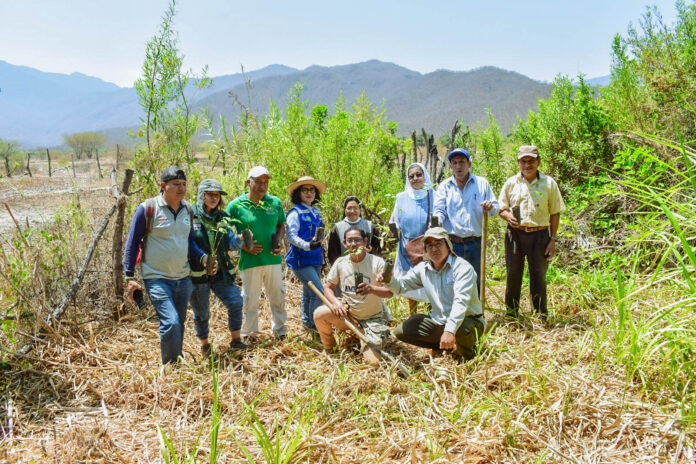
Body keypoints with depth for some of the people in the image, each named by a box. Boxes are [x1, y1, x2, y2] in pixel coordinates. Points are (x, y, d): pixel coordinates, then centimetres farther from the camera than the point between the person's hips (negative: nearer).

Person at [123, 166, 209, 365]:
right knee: (170, 322, -17)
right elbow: (132, 244, -3)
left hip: (183, 279, 6)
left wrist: (202, 257, -3)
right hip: (157, 279, -6)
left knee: (179, 323, 15)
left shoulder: (187, 210, 8)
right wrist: (130, 277, -5)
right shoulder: (147, 209, -8)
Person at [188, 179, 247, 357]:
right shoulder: (190, 216, -6)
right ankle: (204, 346, 27)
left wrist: (240, 239, -17)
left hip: (220, 272, 4)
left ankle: (236, 340, 10)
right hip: (197, 273, -4)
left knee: (235, 302, -6)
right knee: (201, 312, 7)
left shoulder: (222, 218, 8)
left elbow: (230, 243, 5)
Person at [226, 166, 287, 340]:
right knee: (250, 299, 7)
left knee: (278, 296, 13)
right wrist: (244, 246, -13)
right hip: (250, 260, -3)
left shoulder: (275, 202, 5)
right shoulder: (235, 205, -5)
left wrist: (278, 242, -2)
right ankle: (248, 334, 23)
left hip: (273, 259, 3)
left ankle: (280, 331, 29)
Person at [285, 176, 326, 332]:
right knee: (319, 293, -12)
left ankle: (307, 322, 30)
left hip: (315, 259, 7)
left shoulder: (316, 212, 13)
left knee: (309, 292, 16)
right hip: (301, 260, -7)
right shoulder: (295, 213, -10)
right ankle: (314, 324, 2)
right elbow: (291, 236, -19)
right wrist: (308, 245, -34)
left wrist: (322, 257, 22)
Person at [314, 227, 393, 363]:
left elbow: (389, 292, -18)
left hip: (372, 319, -3)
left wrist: (372, 289, -40)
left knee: (372, 360, -17)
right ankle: (329, 350, 4)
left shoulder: (377, 262, -12)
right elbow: (328, 287, 4)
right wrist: (335, 302, -18)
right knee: (319, 313, -24)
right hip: (348, 313, 3)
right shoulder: (340, 263, -2)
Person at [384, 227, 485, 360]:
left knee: (462, 330, -41)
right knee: (401, 331, -5)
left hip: (468, 320, -6)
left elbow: (461, 301, -29)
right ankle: (448, 346, 4)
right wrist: (389, 279, -19)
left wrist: (450, 330, -42)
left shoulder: (462, 267, -17)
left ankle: (467, 351, -3)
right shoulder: (423, 268, 4)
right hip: (439, 321, 6)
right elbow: (401, 285, 7)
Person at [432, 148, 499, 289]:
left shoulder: (482, 183, 9)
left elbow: (496, 208, 10)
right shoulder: (444, 186, 7)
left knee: (476, 282, 10)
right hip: (452, 244, -1)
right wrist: (437, 221, -25)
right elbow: (439, 210, -1)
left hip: (475, 244, 1)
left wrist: (490, 208, -15)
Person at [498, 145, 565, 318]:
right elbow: (501, 208, 14)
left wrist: (553, 240, 0)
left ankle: (541, 317, 15)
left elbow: (555, 213, 6)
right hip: (515, 234, 1)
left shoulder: (549, 183, 5)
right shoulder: (511, 183, 7)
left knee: (539, 277, 4)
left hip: (540, 235, -1)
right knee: (513, 276, 5)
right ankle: (511, 316, 16)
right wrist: (507, 215, -11)